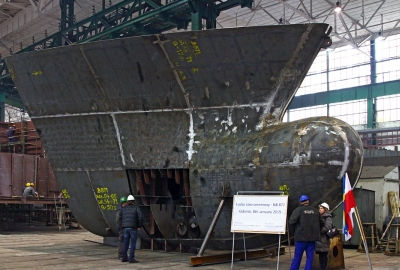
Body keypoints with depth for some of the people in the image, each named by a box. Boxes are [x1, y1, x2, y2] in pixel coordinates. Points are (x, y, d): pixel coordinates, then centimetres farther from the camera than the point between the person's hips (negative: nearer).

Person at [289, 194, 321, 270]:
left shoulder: (298, 210, -6)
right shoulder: (315, 211, 7)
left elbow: (291, 222, -13)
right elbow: (319, 223, 11)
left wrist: (294, 231, 3)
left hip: (301, 237, -3)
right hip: (312, 237, 3)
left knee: (297, 257, 3)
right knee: (310, 257, 7)